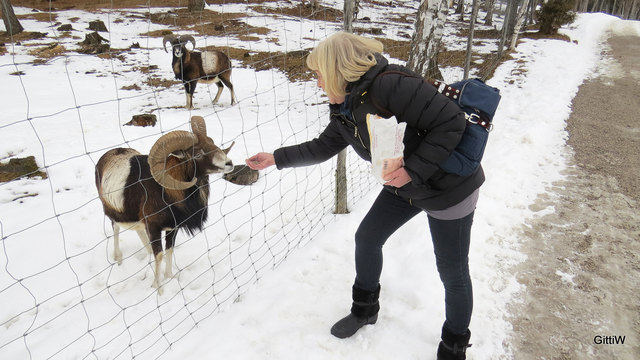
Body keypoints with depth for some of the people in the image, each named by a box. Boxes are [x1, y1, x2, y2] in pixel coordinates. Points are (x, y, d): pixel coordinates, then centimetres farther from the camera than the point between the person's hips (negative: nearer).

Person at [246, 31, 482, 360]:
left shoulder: (390, 85, -29)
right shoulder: (344, 110, -1)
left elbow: (452, 122, -29)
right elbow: (322, 148, 10)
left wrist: (414, 170, -30)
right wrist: (276, 158, 8)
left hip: (449, 187, -8)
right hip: (404, 186, 8)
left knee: (452, 272, 6)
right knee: (366, 238, 13)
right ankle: (365, 308, 39)